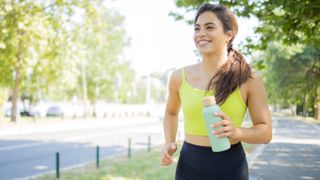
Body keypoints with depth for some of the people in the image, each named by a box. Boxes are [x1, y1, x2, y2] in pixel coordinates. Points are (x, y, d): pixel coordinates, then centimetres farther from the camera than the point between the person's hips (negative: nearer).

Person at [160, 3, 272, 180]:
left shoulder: (248, 78, -9)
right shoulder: (180, 77, -2)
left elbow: (265, 131, -3)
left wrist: (237, 132, -22)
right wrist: (169, 144, 1)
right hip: (189, 165, 2)